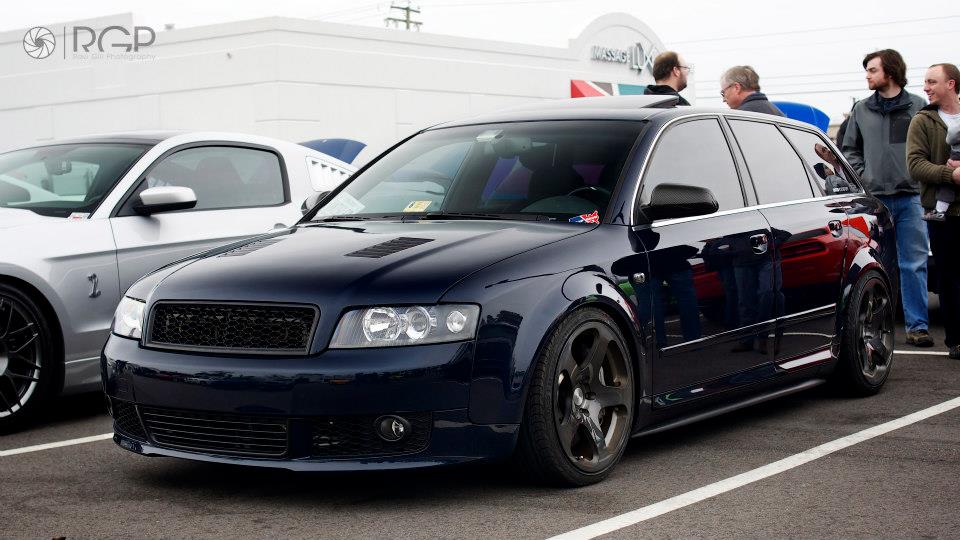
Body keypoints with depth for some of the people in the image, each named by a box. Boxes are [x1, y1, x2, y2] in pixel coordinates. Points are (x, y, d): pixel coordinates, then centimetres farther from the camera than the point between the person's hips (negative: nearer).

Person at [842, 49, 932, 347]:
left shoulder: (918, 107, 4)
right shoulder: (861, 110, 10)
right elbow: (849, 149, 16)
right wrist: (863, 176, 3)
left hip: (910, 197, -2)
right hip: (874, 198, 2)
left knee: (914, 264, -2)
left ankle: (917, 325, 2)